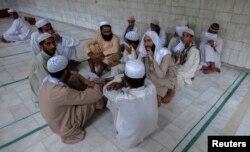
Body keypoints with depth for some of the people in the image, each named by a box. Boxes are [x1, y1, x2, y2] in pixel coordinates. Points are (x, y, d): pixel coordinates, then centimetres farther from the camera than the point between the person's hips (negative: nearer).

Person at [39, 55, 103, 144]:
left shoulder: (47, 80, -12)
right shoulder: (62, 92, -37)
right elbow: (97, 95, -32)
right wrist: (96, 86, -11)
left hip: (56, 121, 8)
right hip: (66, 127, -8)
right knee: (93, 96, -14)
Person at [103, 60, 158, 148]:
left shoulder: (123, 99, -40)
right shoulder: (151, 87, -29)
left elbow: (106, 90, -19)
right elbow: (139, 79, -7)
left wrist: (121, 81, -10)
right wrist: (122, 83, -22)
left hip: (129, 139, -3)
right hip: (151, 129, 4)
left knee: (113, 100, 4)